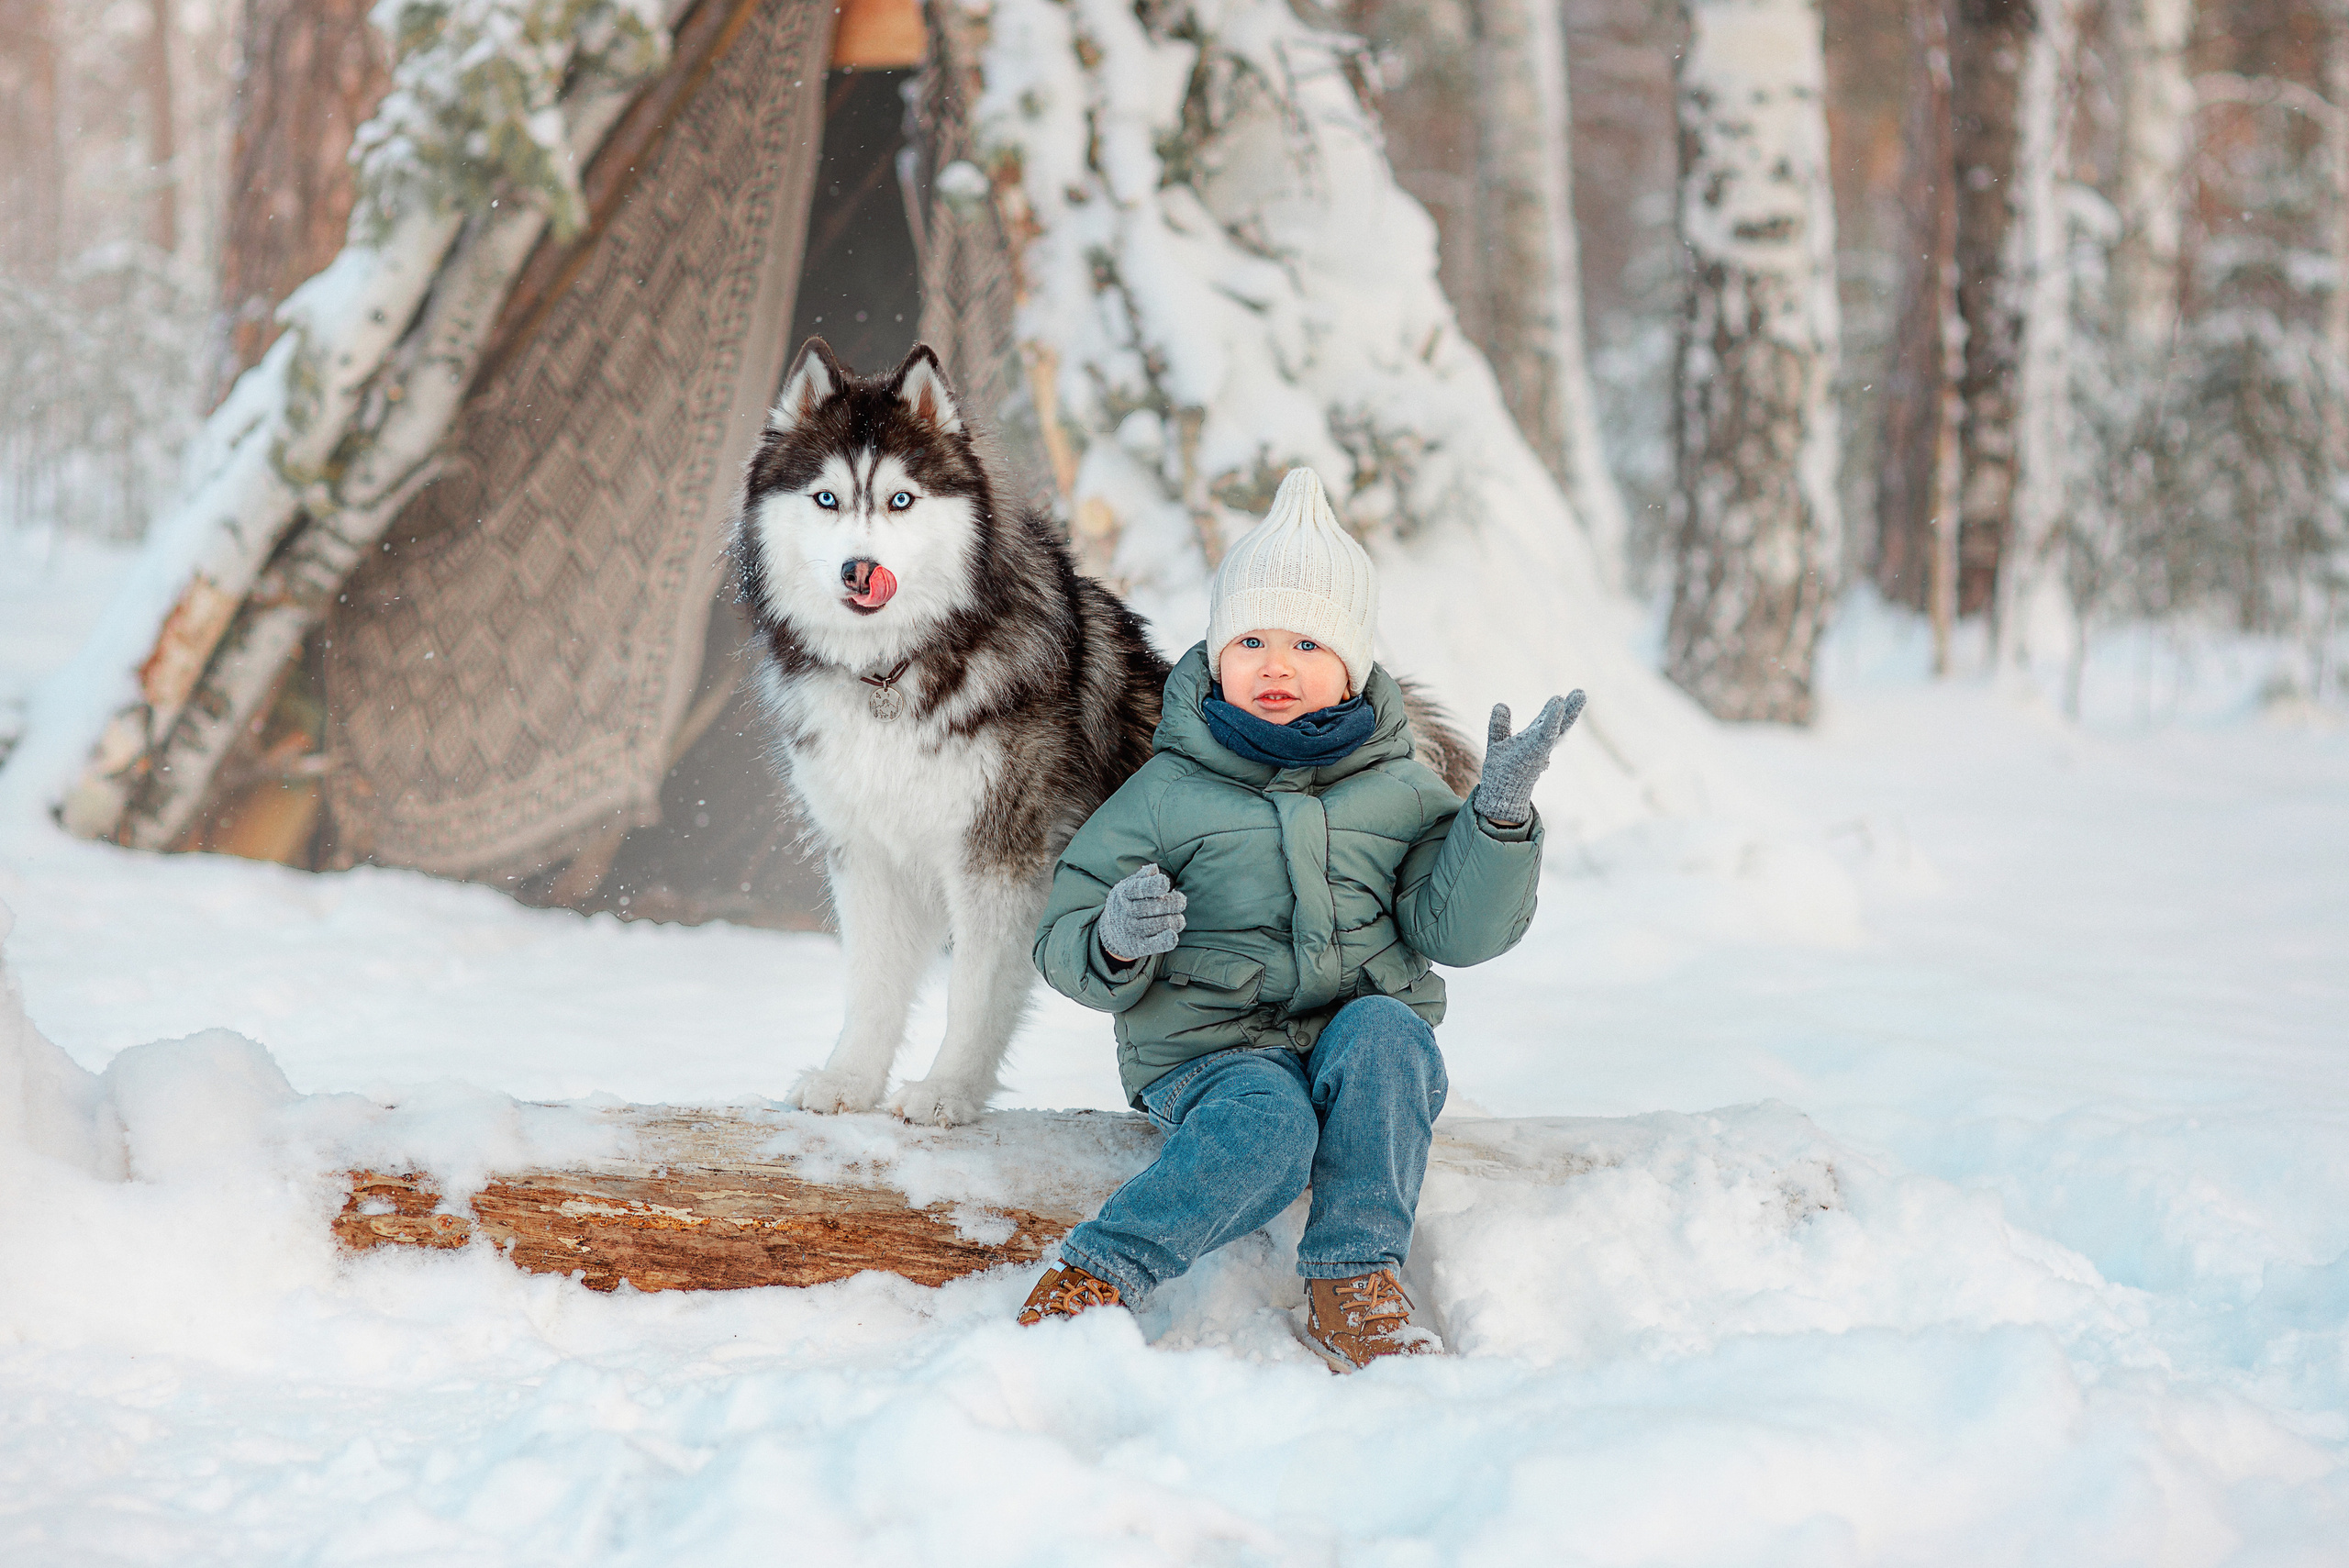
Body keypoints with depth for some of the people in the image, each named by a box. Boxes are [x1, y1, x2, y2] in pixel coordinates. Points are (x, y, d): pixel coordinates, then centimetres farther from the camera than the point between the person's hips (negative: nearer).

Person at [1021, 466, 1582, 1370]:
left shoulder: (1400, 792, 10)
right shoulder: (1167, 794, 2)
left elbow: (1458, 931, 2)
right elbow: (1063, 944, 2)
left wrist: (1500, 817, -12)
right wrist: (1117, 943, -22)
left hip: (1362, 1032, 3)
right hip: (1212, 1045, -3)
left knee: (1383, 1032, -33)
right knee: (1269, 1125, -36)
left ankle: (1355, 1287, -28)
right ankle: (1092, 1280, -31)